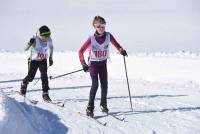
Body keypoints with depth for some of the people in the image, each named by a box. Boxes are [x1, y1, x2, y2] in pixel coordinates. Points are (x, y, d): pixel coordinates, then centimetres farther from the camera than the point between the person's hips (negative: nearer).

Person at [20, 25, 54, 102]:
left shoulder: (49, 40, -14)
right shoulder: (35, 40, -27)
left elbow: (51, 47, 9)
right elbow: (25, 49, -26)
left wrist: (50, 58, 12)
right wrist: (30, 43, -46)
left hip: (43, 61, 2)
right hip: (33, 60, -2)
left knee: (44, 76, -13)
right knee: (30, 77, 0)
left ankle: (45, 94, -9)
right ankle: (24, 84, 34)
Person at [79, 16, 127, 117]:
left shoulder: (108, 36, -11)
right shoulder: (91, 39, -18)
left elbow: (116, 44, 3)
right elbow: (81, 51, -14)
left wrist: (121, 50, -18)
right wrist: (83, 64, -22)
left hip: (103, 63, 3)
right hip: (93, 63, -3)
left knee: (104, 84, 3)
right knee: (95, 85, -14)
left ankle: (103, 104, 23)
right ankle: (90, 108, -6)